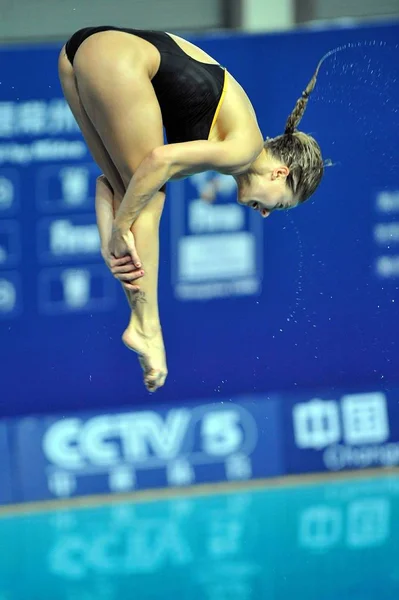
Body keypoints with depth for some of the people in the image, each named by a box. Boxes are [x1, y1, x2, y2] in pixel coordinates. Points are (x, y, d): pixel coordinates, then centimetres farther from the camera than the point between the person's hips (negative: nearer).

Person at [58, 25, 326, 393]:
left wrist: (111, 244, 15)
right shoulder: (247, 146, 4)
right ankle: (146, 327, 5)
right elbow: (162, 159, -10)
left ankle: (142, 320, 15)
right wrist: (121, 230, -1)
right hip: (118, 59, -8)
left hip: (77, 51, 8)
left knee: (127, 188, 16)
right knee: (147, 197, 5)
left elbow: (112, 180, 25)